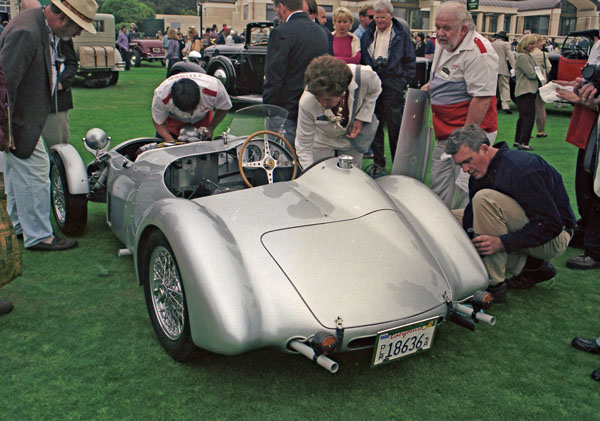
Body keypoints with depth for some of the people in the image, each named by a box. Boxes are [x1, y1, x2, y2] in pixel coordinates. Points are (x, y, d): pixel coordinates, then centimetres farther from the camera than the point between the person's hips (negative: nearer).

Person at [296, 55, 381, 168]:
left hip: (353, 136, 2)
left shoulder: (364, 76, -36)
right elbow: (303, 148, -25)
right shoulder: (306, 103, -37)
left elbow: (375, 90, -7)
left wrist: (361, 118, -18)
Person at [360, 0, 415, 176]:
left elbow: (410, 60, 5)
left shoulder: (402, 33, 3)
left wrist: (403, 81, -2)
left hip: (393, 85, -3)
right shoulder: (367, 35, 13)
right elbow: (362, 59, 16)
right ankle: (378, 163, 15)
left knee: (395, 126, -2)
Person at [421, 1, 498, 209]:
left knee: (465, 190, -6)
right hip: (445, 131, 9)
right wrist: (430, 86, 11)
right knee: (439, 188, 15)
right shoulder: (443, 44, 10)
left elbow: (482, 99, -22)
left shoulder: (478, 52, -19)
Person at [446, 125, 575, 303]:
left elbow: (551, 225, -27)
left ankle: (494, 284, -23)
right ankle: (527, 264, 4)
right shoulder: (479, 173, 0)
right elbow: (471, 217, 5)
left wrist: (502, 243, -34)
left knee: (484, 199, -28)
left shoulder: (521, 168, -25)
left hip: (554, 239, -9)